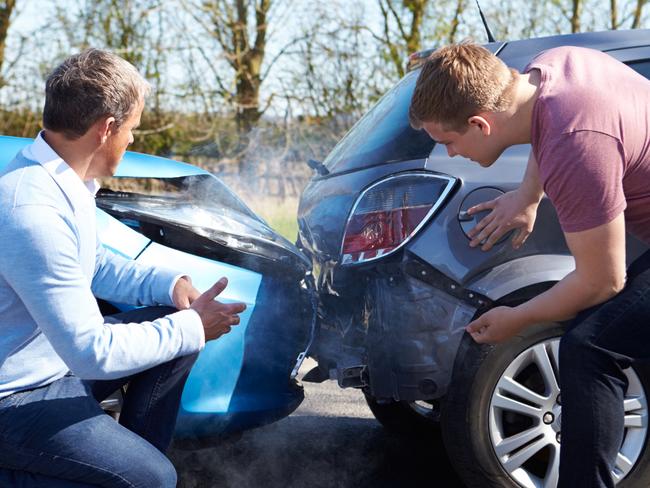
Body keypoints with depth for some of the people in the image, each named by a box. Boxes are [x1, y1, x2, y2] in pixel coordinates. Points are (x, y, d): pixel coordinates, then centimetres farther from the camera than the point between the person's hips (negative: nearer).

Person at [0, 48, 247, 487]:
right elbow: (92, 352, -28)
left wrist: (169, 283, 0)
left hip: (60, 355, 10)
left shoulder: (67, 181, 0)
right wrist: (192, 328, -17)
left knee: (179, 323, 6)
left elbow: (95, 266, 17)